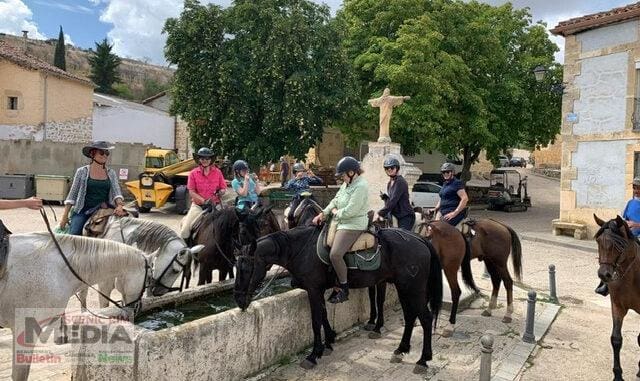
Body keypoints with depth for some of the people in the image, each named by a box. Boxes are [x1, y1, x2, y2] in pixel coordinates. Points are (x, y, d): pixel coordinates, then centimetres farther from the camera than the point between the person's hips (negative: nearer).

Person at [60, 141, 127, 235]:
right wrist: (65, 216, 1)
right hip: (83, 212, -2)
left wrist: (120, 205, -23)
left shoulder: (111, 173, 9)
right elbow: (72, 195, 6)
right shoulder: (82, 171, 3)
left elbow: (116, 192, 0)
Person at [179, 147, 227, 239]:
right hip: (198, 205, -1)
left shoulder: (217, 172, 4)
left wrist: (220, 192, -15)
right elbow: (191, 192, -4)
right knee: (185, 232, -11)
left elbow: (224, 188, 9)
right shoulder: (193, 173, 0)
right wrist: (204, 201, -16)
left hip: (214, 205, 1)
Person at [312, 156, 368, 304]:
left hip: (353, 225, -11)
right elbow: (335, 200, 18)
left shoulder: (360, 186, -19)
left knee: (335, 254, -22)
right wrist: (323, 213, 7)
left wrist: (335, 212, -6)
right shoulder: (347, 183, 12)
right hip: (342, 221, 11)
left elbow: (350, 211, -24)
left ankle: (344, 290, -6)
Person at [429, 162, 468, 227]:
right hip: (443, 214, 9)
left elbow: (465, 199, -14)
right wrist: (435, 209, 12)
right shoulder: (445, 184, 21)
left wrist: (455, 213, -19)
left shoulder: (457, 183, -5)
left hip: (451, 214, -9)